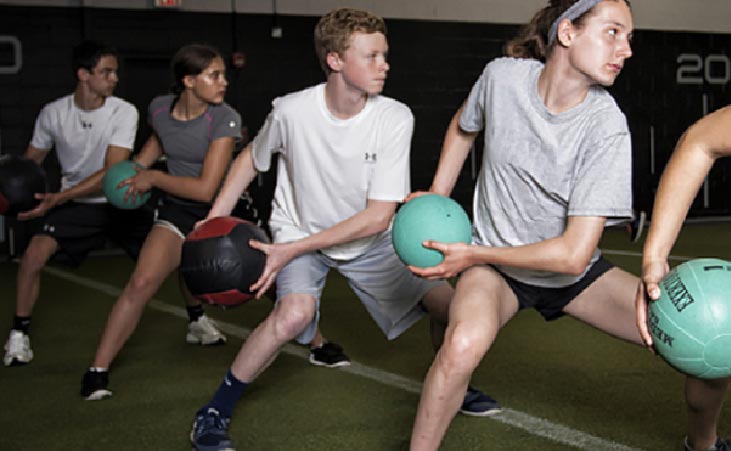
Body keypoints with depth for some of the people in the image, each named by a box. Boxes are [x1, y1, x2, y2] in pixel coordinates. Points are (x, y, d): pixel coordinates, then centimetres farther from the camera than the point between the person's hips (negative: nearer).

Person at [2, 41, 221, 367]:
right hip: (76, 205, 0)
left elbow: (112, 172, -22)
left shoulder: (124, 113, -15)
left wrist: (58, 198, -29)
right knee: (34, 253, -22)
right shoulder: (53, 114, -7)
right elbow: (30, 162, 8)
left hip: (122, 202, 0)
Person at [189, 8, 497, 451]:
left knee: (448, 304, -5)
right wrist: (213, 221, -9)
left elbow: (378, 216, -23)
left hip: (368, 238, 3)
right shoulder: (292, 111, -22)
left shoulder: (395, 119, -22)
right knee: (295, 312, -32)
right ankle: (216, 411, -13)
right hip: (298, 232, -2)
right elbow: (252, 158, 1)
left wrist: (293, 249, -27)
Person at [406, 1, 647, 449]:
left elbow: (574, 254, -24)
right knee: (464, 342, -35)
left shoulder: (606, 126, -21)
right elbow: (463, 126, 11)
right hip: (494, 264, 0)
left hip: (574, 272, 1)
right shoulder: (503, 76, -15)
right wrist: (437, 196, 6)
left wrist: (474, 254, -18)